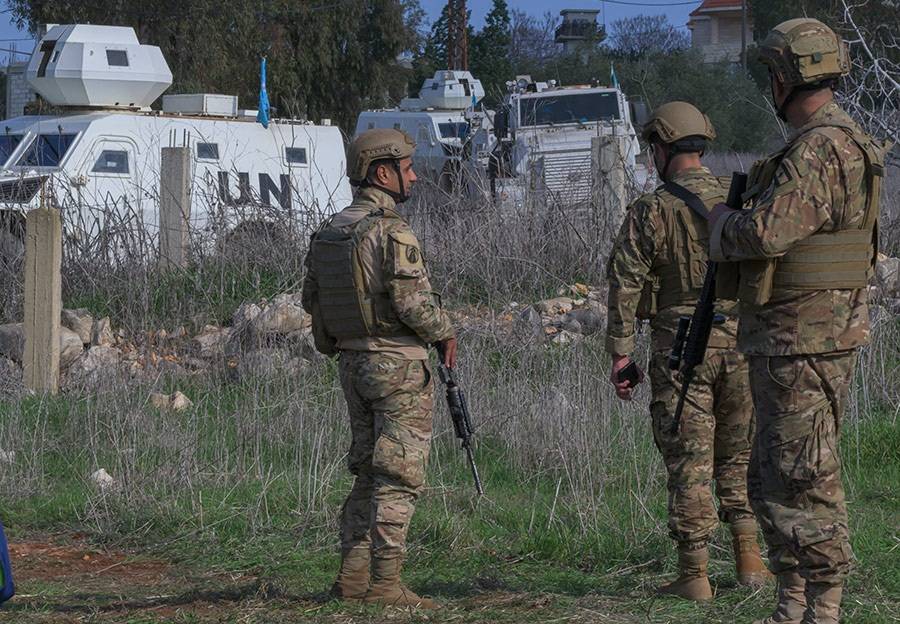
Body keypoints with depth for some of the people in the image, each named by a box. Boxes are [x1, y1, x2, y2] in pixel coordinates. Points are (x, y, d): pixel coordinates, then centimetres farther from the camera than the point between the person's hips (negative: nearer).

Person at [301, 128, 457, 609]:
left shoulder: (329, 232, 9)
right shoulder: (391, 231, -16)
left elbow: (311, 300, 14)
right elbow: (412, 300, -22)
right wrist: (444, 331, -5)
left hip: (353, 365, 8)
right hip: (399, 365, -8)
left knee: (368, 473, 15)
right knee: (398, 478, -4)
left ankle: (354, 575, 13)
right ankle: (384, 582, -5)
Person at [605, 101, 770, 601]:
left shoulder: (650, 211, -6)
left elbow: (624, 284, -9)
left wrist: (620, 354, -4)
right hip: (740, 340, 3)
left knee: (688, 459, 1)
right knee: (738, 453, 17)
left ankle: (694, 574, 1)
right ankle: (748, 557, 13)